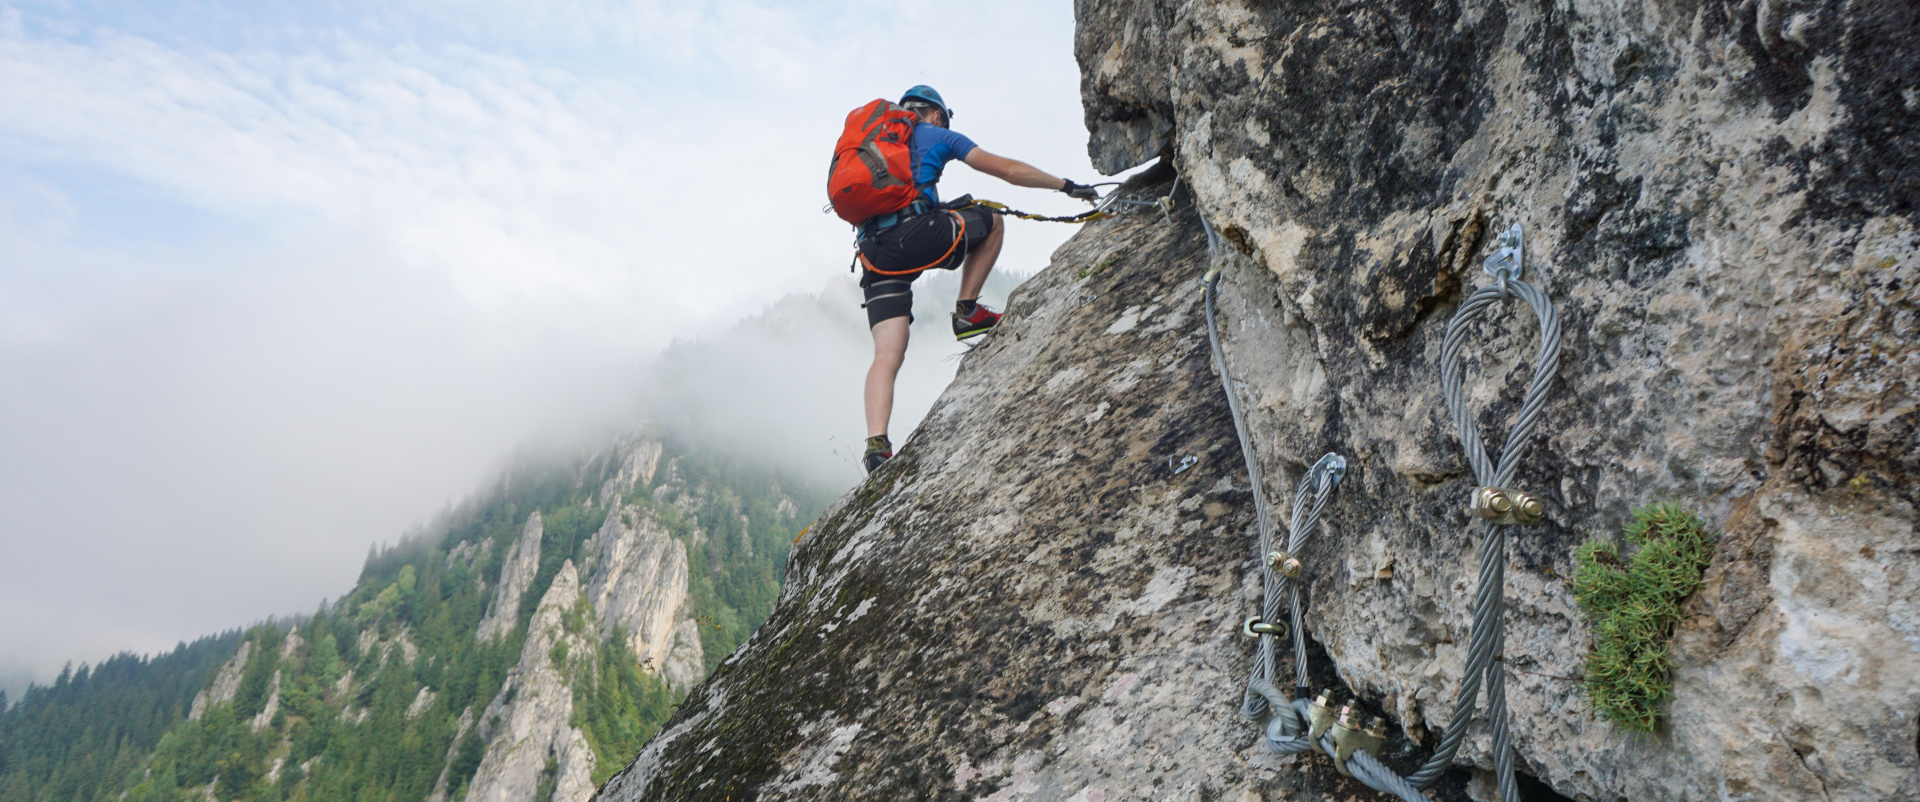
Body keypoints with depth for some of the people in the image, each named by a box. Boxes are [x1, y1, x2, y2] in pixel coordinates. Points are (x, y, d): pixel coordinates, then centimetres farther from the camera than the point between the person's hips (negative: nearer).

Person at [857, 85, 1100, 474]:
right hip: (918, 234, -5)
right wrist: (1067, 186, 22)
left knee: (887, 355, 2)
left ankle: (876, 444, -14)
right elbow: (1006, 169, 14)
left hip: (874, 251, 5)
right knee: (992, 220, 22)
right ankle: (967, 311, 16)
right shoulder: (939, 135, 17)